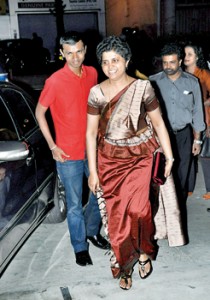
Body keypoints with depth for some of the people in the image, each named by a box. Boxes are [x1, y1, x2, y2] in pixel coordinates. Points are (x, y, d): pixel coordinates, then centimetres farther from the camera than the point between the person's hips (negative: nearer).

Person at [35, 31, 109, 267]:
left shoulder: (92, 74, 0)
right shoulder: (55, 81, -16)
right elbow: (39, 113, -6)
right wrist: (53, 147, -9)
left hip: (92, 148, 5)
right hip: (68, 154, -5)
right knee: (75, 204, 7)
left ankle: (92, 231, 43)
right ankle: (80, 247, 28)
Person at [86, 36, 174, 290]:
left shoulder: (142, 87, -7)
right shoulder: (96, 92, -3)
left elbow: (158, 123, 0)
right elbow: (91, 132, -1)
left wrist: (169, 156, 1)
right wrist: (92, 171, -3)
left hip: (139, 157, -1)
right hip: (109, 159, 2)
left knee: (136, 209, -10)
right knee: (116, 213, 6)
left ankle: (144, 252, 22)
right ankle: (124, 263, 28)